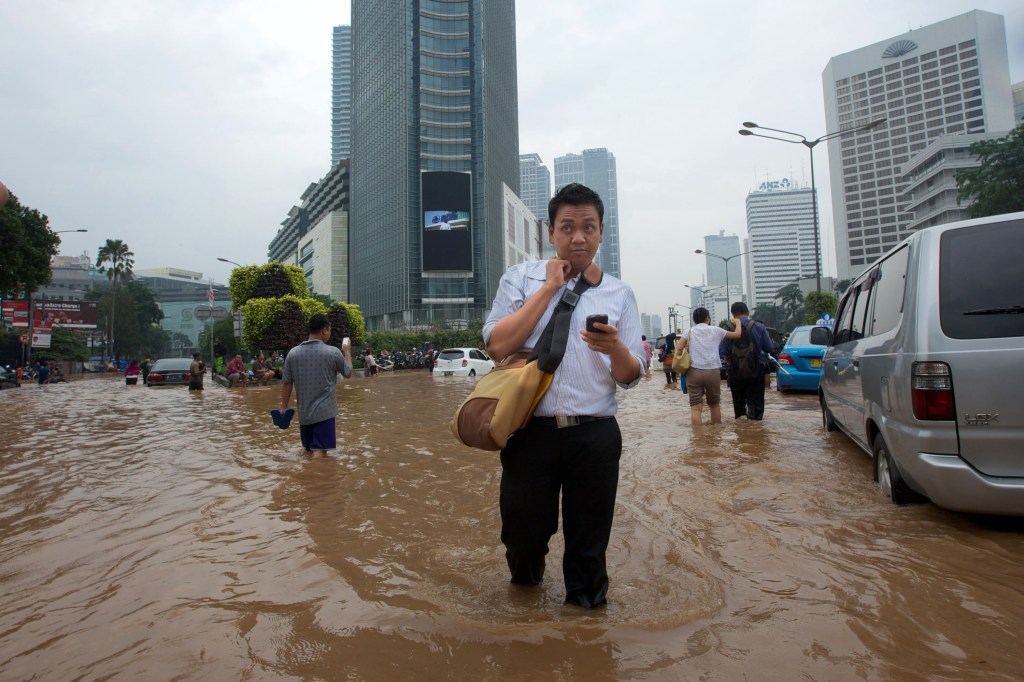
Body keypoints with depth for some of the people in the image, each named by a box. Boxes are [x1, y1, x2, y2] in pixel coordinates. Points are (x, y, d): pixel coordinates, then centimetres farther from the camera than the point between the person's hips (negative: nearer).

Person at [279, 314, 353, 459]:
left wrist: (284, 407, 14)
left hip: (303, 412, 4)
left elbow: (286, 383, 4)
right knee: (319, 452, -6)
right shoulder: (333, 352, -9)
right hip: (325, 411, -4)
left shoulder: (293, 353, 1)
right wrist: (347, 352, 23)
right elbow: (348, 373, 8)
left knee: (310, 449, 20)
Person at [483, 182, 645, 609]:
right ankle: (527, 577, 47)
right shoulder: (520, 279, 4)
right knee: (522, 535, 13)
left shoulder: (618, 295, 8)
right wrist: (550, 287, -8)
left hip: (594, 435, 1)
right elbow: (497, 346, -11)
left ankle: (585, 604, 40)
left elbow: (630, 378, 5)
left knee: (589, 542, 12)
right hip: (531, 429, 0)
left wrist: (614, 348, -18)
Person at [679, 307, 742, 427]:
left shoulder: (690, 331, 10)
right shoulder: (715, 330, 10)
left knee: (695, 407, -2)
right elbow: (737, 334, 19)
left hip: (694, 372, -1)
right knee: (715, 404, 20)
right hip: (713, 372, 1)